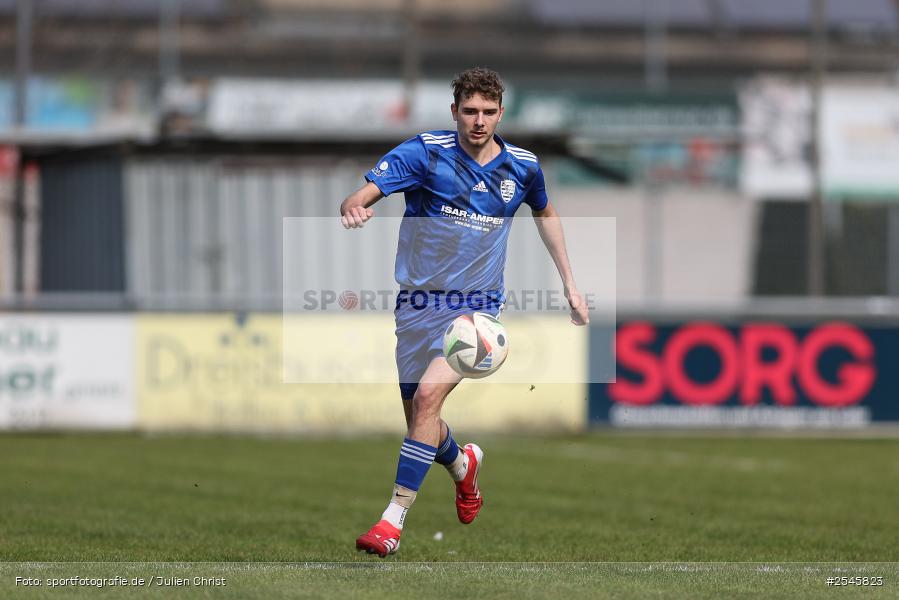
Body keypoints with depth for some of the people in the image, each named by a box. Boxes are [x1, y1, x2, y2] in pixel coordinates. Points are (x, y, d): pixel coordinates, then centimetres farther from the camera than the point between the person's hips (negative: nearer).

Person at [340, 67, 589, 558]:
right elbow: (365, 191, -23)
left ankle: (394, 517, -19)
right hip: (419, 301, 1)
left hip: (477, 303, -1)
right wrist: (353, 206, -47)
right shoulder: (425, 152, -10)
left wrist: (569, 283, 21)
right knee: (420, 421, 8)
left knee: (428, 395, -23)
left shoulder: (522, 167, 1)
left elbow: (545, 214, 23)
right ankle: (462, 463, 45)